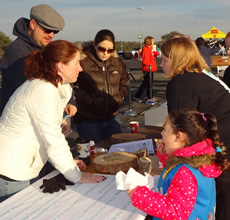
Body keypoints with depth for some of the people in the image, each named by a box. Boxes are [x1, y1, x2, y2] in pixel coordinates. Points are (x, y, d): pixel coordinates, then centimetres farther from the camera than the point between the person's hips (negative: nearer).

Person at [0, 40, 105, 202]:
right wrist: (77, 177, -15)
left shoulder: (54, 87, 6)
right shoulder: (43, 91, -24)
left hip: (24, 170, 9)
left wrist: (68, 161, 2)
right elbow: (54, 142, -24)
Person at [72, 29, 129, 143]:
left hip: (112, 117, 6)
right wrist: (90, 101, -16)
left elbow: (124, 83, 20)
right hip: (88, 120, -5)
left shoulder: (117, 63, 5)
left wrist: (119, 99, 6)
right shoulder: (83, 62, -15)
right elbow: (73, 87, -14)